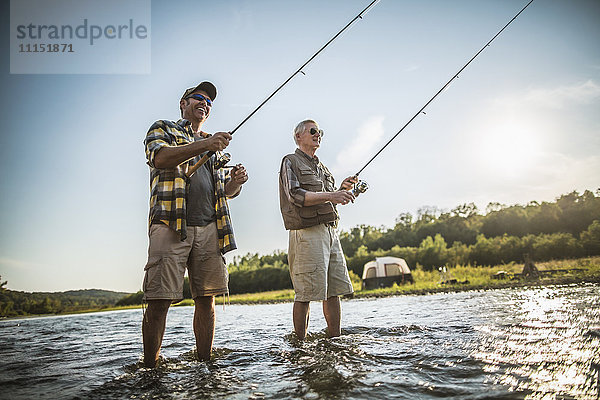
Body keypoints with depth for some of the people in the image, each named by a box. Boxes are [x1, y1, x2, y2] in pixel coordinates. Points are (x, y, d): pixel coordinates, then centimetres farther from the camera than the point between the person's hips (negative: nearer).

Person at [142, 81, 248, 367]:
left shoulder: (214, 144, 29)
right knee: (159, 300, -8)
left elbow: (226, 191, 26)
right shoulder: (162, 129, 15)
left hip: (210, 227, 5)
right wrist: (202, 145, -20)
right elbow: (160, 158, -9)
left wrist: (236, 182, 2)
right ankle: (149, 369, -1)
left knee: (206, 299, 2)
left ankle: (205, 364, 8)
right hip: (171, 224, -5)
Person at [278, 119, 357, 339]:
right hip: (306, 232, -8)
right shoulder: (290, 162, 2)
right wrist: (329, 196, -22)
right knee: (305, 293, -8)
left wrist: (342, 189, 7)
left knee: (334, 290, 7)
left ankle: (336, 340, 14)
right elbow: (295, 196, -13)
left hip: (330, 230, 8)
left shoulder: (322, 167, 26)